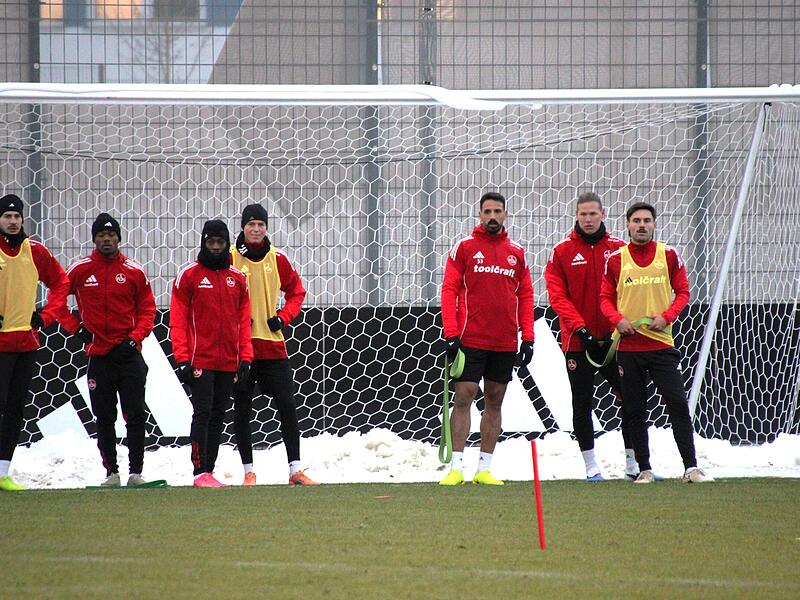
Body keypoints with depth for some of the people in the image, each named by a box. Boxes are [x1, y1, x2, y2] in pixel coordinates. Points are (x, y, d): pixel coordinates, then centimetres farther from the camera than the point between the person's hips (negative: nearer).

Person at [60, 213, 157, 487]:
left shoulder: (133, 271, 2)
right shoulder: (80, 269, 1)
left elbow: (147, 308, 8)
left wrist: (136, 336, -6)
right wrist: (74, 327, 1)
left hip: (128, 353, -1)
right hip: (98, 355, 1)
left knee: (136, 415, -5)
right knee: (104, 418, 5)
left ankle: (136, 471, -1)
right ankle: (111, 472, 11)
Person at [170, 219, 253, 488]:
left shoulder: (238, 278, 11)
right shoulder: (189, 275, -1)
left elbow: (243, 320, 14)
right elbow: (178, 320, -2)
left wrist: (245, 357, 5)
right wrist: (182, 358, -10)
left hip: (228, 362, 4)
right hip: (200, 360, -4)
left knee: (218, 416, 7)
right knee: (203, 413, -10)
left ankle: (209, 470, 12)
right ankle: (200, 472, -12)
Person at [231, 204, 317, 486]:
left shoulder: (277, 259, 5)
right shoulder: (229, 259, -2)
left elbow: (296, 291, 15)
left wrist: (283, 316, 0)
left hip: (273, 344, 2)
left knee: (287, 407, -2)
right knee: (242, 411, 3)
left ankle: (295, 470, 0)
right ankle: (248, 471, 11)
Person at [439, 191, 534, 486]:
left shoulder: (516, 253, 10)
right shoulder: (464, 247, 0)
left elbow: (525, 295, 12)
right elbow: (449, 290, -3)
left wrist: (528, 338, 5)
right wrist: (451, 334, -11)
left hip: (505, 343, 4)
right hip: (470, 339, -4)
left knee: (494, 402, 6)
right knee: (463, 397, -7)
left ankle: (484, 469, 10)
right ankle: (456, 467, -7)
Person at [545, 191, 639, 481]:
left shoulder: (619, 249, 5)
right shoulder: (562, 252, 1)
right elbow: (558, 296, -5)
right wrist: (580, 328, -17)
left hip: (614, 340, 1)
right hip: (578, 342, -1)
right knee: (582, 404, 3)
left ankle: (633, 463, 9)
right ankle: (590, 465, 11)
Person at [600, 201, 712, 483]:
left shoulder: (668, 255, 4)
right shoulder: (616, 259, 4)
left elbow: (682, 291, 7)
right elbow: (606, 298, 9)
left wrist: (667, 316, -10)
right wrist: (618, 320, -10)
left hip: (661, 344, -1)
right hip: (628, 346, 1)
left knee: (678, 404, -8)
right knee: (635, 412, 4)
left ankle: (690, 467, -6)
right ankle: (644, 469, 11)